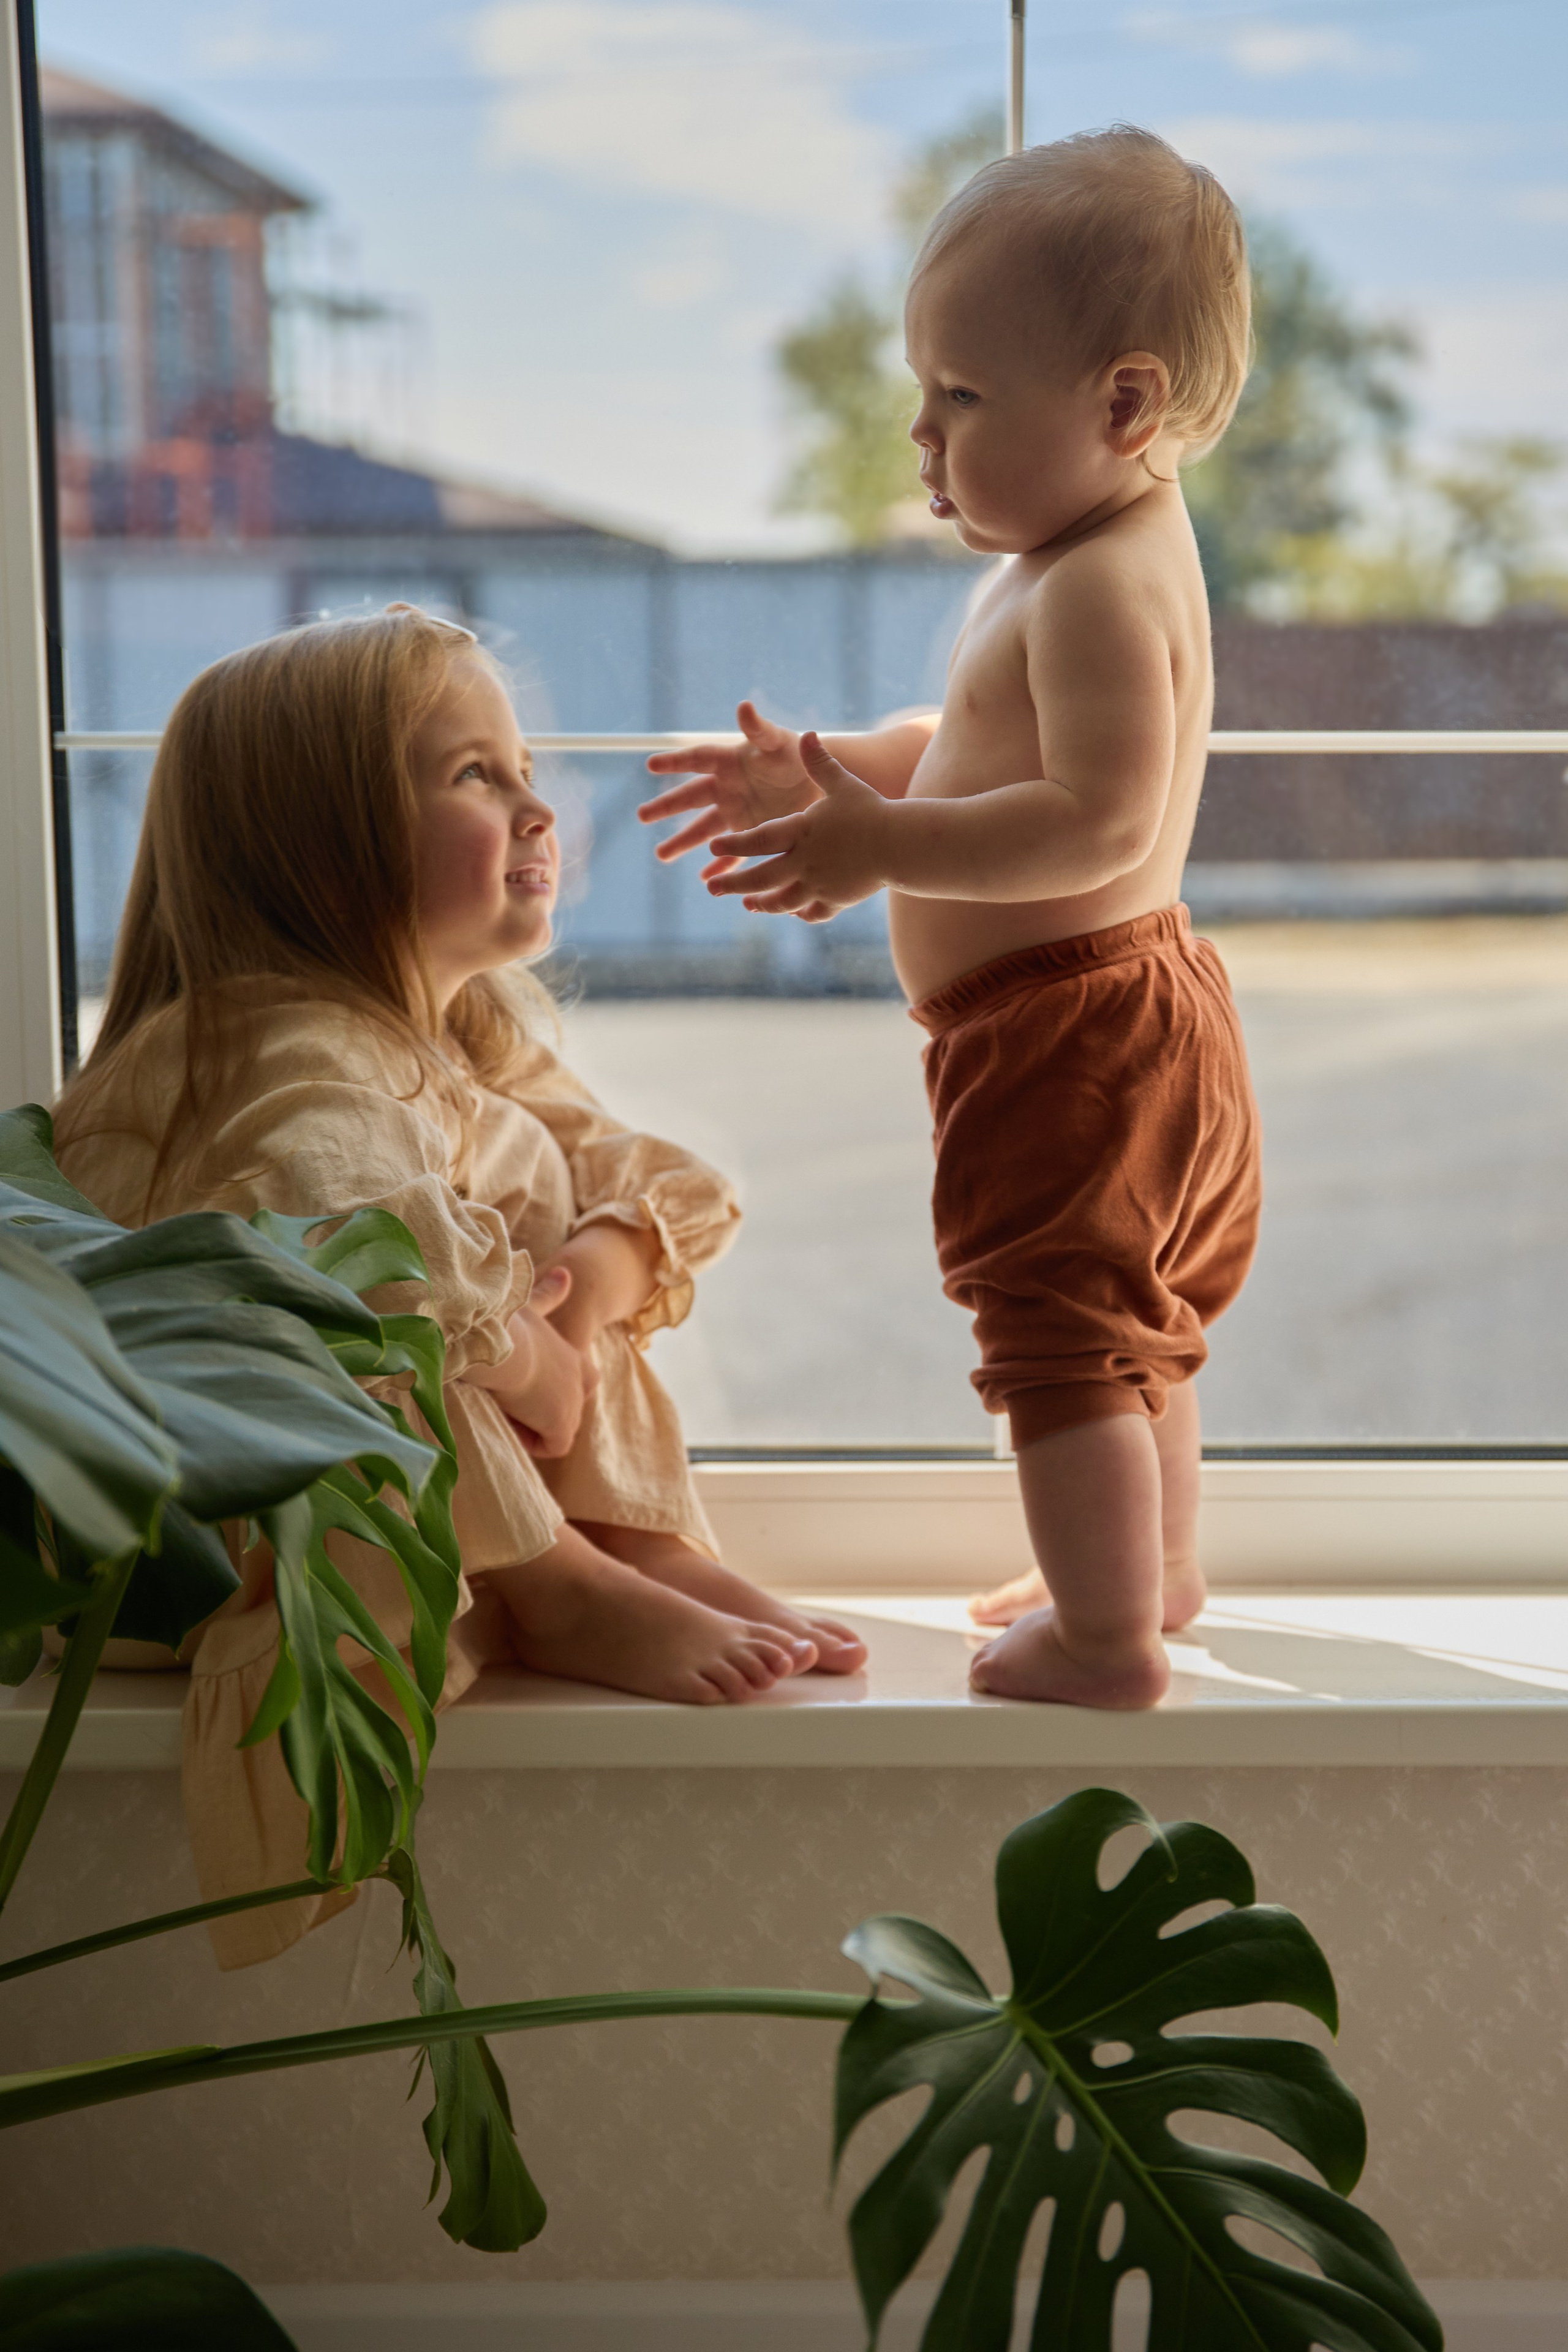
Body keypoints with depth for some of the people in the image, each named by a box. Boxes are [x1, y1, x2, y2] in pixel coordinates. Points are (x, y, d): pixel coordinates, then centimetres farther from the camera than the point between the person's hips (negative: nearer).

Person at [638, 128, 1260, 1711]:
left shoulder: (1099, 586, -22)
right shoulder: (1089, 560, 12)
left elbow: (1100, 822, -31)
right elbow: (967, 752, 20)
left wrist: (884, 847, -30)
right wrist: (831, 776, 8)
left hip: (1071, 1032, -11)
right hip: (1134, 1014, 11)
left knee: (1061, 1335, -3)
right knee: (1137, 1330, 23)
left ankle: (1107, 1639, 6)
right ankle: (1155, 1572, 40)